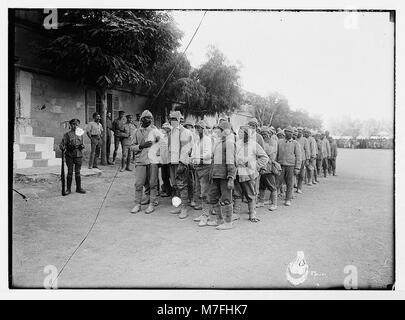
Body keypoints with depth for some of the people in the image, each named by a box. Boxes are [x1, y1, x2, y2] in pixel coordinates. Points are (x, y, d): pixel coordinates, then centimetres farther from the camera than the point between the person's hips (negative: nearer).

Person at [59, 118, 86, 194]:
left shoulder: (80, 134, 12)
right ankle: (68, 189, 12)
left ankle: (79, 188, 14)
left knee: (77, 172, 6)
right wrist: (62, 147, -24)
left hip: (78, 155, 2)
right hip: (69, 155, -2)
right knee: (70, 172, 3)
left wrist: (82, 146, -2)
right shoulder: (67, 134, 2)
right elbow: (62, 144, -3)